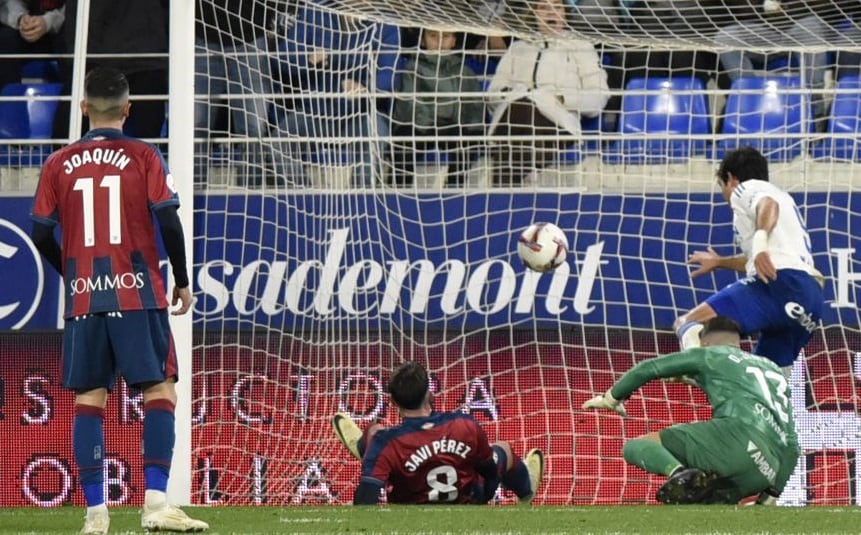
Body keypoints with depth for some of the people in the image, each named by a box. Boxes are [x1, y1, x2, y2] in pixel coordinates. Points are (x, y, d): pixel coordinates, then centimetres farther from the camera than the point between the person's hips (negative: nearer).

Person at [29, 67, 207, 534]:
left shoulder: (59, 164, 5)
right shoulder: (143, 158, -2)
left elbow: (41, 236, 5)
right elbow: (168, 222, -7)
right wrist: (182, 281, 5)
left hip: (83, 298, 3)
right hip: (137, 294, -2)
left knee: (88, 399, 5)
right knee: (159, 391, 0)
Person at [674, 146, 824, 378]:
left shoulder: (746, 188, 12)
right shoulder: (783, 196, 38)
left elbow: (768, 204, -14)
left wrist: (760, 239, -34)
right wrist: (719, 262, 68)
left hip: (780, 282, -9)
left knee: (688, 325, -19)